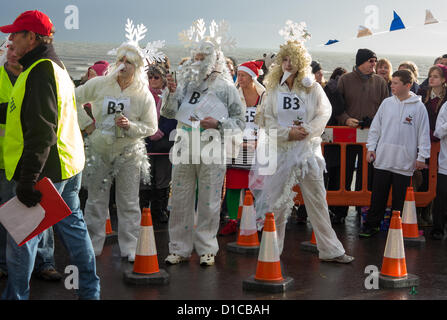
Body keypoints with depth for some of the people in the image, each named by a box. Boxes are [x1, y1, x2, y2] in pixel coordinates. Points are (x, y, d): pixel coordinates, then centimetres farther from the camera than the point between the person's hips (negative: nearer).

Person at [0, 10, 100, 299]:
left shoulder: (40, 71, -17)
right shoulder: (57, 67, 17)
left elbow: (41, 130, -24)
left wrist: (28, 178, -24)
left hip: (47, 170, -10)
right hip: (67, 167, 10)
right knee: (73, 227, 15)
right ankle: (90, 290, 23)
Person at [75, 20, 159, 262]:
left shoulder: (144, 95, -3)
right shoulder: (99, 84, -2)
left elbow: (151, 127, -1)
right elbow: (74, 100, 10)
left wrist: (130, 126, -18)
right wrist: (85, 123, 1)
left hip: (129, 153, -1)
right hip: (99, 150, 1)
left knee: (129, 203, 4)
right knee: (96, 200, 7)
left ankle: (129, 248, 14)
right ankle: (92, 246, 18)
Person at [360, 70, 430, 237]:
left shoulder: (419, 107, -3)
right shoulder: (387, 103, 6)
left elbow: (424, 133, 0)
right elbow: (375, 127, 12)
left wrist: (422, 156, -2)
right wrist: (371, 147, 6)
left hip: (404, 162, -2)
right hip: (383, 159, 2)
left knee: (399, 198, 7)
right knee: (378, 195, 7)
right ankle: (371, 225, 18)